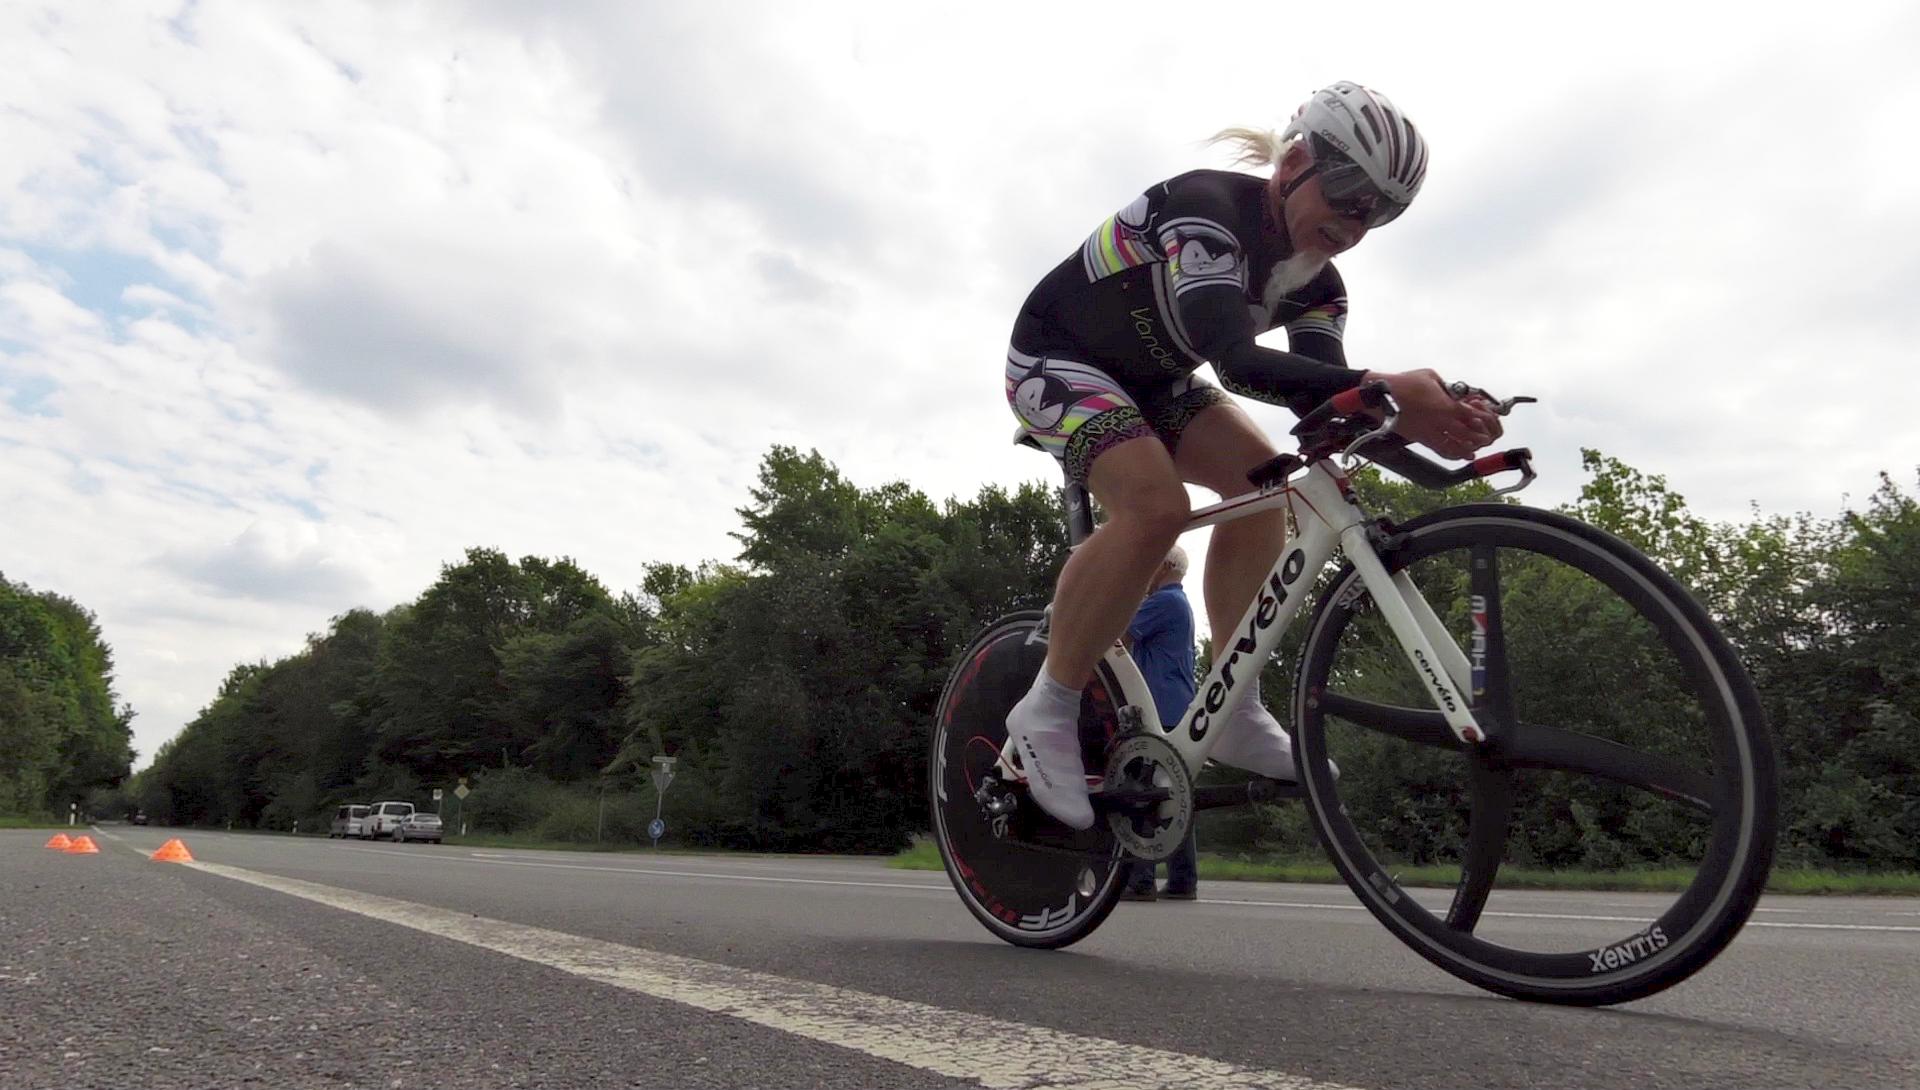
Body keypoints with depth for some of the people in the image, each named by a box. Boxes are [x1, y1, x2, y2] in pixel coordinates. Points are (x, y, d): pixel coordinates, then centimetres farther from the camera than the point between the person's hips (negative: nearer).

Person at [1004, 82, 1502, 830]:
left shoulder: (1314, 283, -5)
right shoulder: (1205, 207, -29)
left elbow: (1322, 395, -20)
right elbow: (1236, 360, -44)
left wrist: (1412, 421, -40)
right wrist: (1382, 388, -55)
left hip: (1149, 378, 8)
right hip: (1057, 358, -7)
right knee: (1155, 503, -31)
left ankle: (1234, 713, -7)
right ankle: (1047, 710, -17)